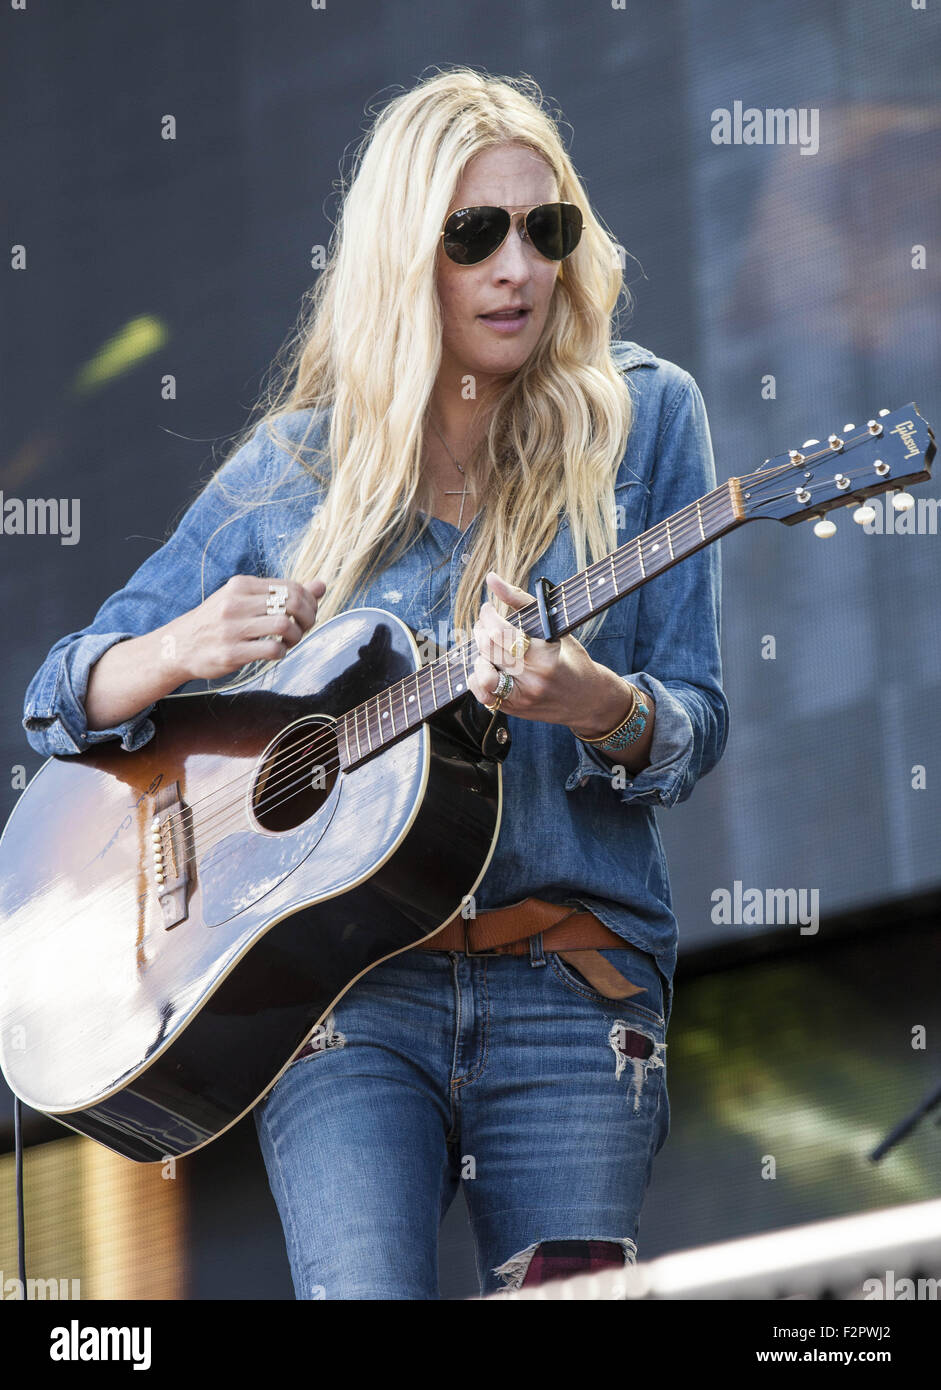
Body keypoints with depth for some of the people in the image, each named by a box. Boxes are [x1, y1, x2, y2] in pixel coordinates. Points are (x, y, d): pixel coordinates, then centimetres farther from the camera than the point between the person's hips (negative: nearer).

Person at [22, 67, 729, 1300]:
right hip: (341, 969, 0)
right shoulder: (292, 469, 10)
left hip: (570, 961, 0)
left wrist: (601, 709, -18)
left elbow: (695, 726, 5)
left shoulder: (641, 418, 8)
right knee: (363, 1287, -21)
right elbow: (61, 702, 13)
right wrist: (181, 652, -8)